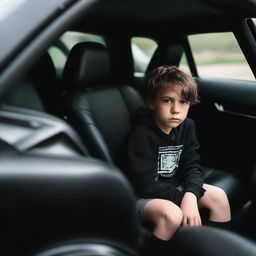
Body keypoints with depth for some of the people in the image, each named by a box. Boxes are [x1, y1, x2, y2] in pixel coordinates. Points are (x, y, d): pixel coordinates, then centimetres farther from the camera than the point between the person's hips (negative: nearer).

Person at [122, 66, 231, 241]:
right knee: (172, 214, -33)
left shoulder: (187, 127, -3)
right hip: (142, 196, -6)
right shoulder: (141, 134, -23)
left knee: (218, 196, -6)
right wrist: (183, 198, -24)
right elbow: (146, 184, -23)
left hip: (173, 187, 7)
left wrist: (191, 195, -25)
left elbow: (192, 167, -5)